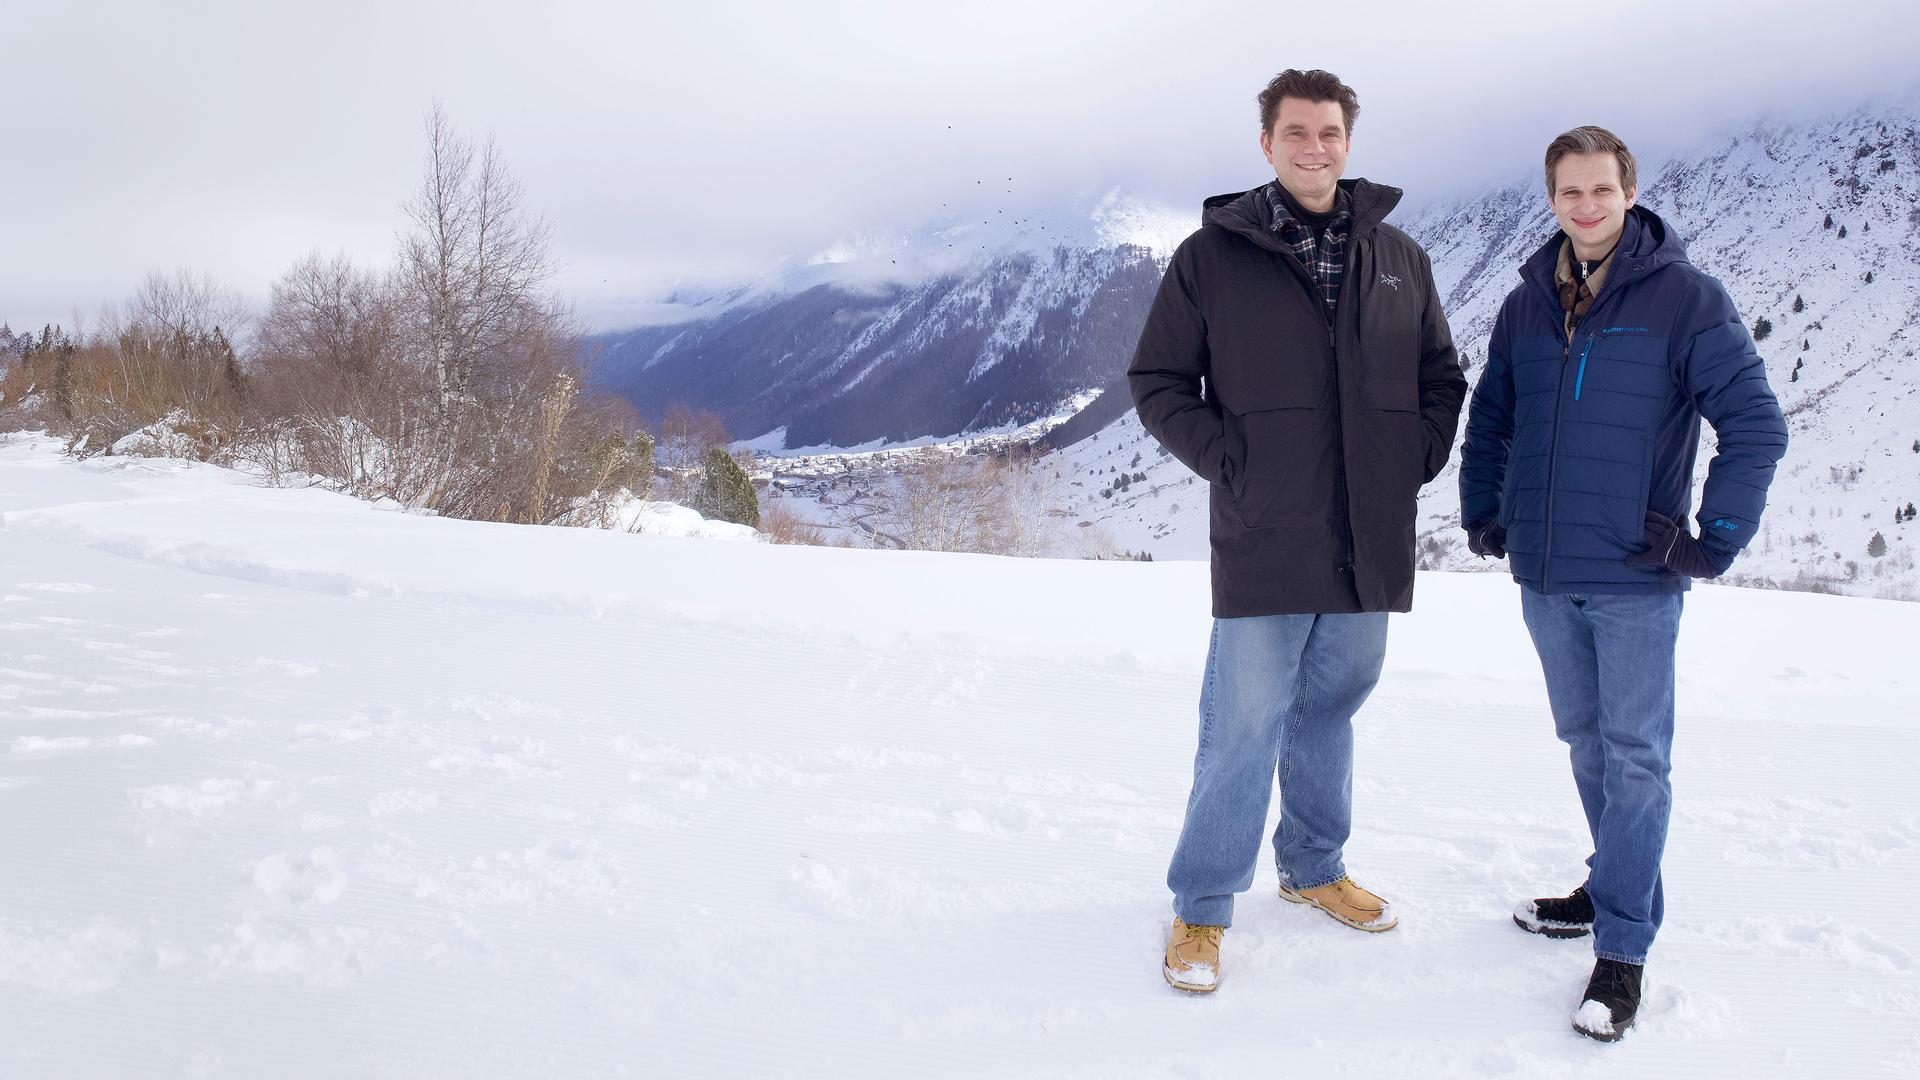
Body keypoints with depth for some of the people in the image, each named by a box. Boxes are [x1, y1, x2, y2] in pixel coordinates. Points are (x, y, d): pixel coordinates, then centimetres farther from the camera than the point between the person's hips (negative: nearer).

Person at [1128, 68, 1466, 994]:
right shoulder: (1212, 255, -1)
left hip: (1370, 544, 4)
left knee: (1331, 709, 17)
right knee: (1244, 723, -1)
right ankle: (1202, 907, 12)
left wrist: (1416, 459, 4)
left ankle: (1313, 867, 35)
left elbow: (1442, 381, 19)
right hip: (1262, 543, -4)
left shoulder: (1400, 260, 10)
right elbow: (1156, 381, 2)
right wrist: (1225, 459, -9)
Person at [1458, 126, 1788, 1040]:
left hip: (1636, 578, -5)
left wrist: (1718, 539, -10)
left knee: (1635, 758, -2)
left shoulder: (1685, 297, -7)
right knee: (1586, 742, 17)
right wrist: (1482, 511, 10)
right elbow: (1488, 419, 19)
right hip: (1544, 578, 5)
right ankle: (1616, 886, 34)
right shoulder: (1526, 306, 8)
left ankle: (1623, 948, 4)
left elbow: (1756, 423, -8)